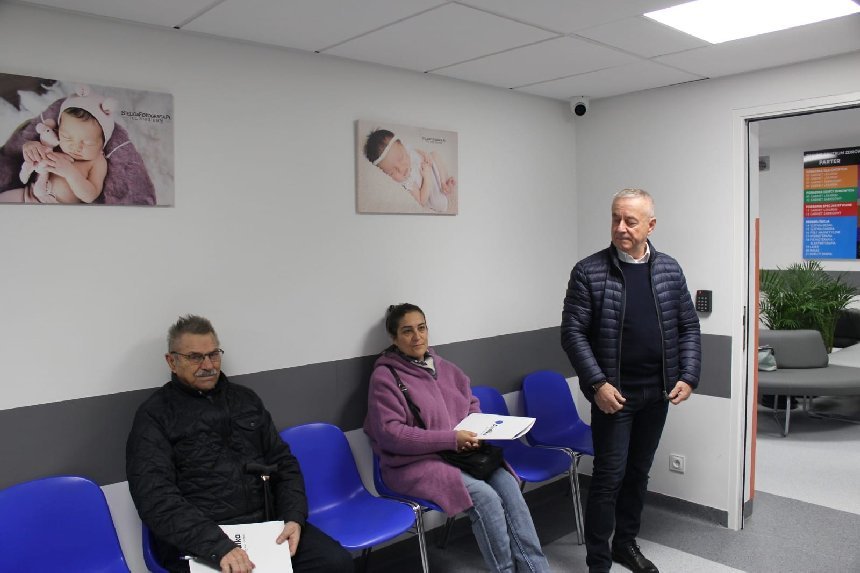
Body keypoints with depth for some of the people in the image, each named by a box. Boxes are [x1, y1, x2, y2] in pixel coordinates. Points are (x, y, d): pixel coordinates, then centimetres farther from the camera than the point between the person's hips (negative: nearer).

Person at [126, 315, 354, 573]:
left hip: (266, 523, 5)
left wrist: (294, 518, -2)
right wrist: (218, 547, -24)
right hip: (196, 541, -4)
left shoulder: (245, 399, 15)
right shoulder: (154, 415, -1)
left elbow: (283, 462, 15)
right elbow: (157, 498, -12)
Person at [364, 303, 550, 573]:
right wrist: (450, 438, -19)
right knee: (486, 497, -25)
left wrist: (477, 430, -3)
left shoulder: (443, 366, 12)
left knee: (508, 484, -20)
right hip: (415, 462, -6)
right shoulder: (384, 376, -8)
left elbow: (472, 405, 21)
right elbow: (390, 434, -16)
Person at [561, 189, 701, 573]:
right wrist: (597, 384, -17)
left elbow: (688, 326, 8)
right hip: (613, 393, -4)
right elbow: (572, 332, -10)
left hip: (657, 393, 4)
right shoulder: (589, 271, -8)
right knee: (609, 477, 0)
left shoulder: (669, 269, 4)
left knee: (638, 473, 17)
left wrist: (688, 377, -2)